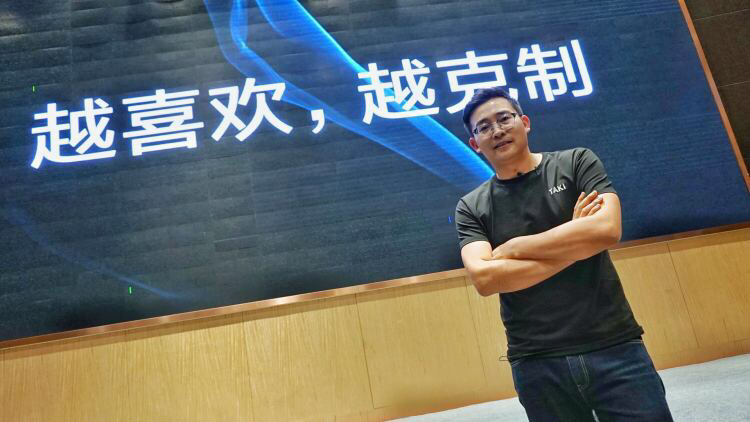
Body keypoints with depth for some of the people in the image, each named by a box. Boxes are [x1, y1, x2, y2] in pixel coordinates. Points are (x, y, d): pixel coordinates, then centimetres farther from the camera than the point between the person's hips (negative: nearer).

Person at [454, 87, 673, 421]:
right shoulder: (471, 207, 2)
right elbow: (483, 279, -13)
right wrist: (575, 245, -12)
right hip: (537, 364, 1)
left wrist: (512, 248, -11)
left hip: (614, 347, 0)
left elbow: (607, 229, -15)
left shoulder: (576, 163, 2)